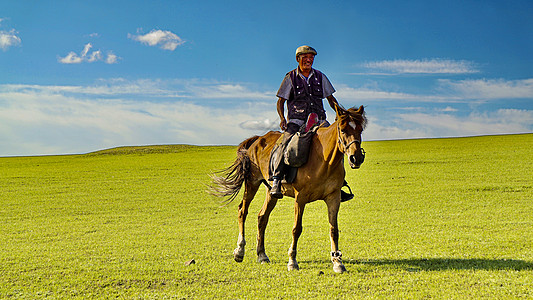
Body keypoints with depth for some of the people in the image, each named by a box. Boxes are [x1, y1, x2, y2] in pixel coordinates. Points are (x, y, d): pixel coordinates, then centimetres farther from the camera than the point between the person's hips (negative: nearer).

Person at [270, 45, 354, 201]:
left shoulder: (320, 77, 13)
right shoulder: (290, 78, 5)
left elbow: (331, 99, 18)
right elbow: (280, 101, 7)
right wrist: (282, 118, -11)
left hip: (318, 120, 3)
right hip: (296, 121, -3)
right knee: (285, 144, -29)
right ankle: (276, 180, -22)